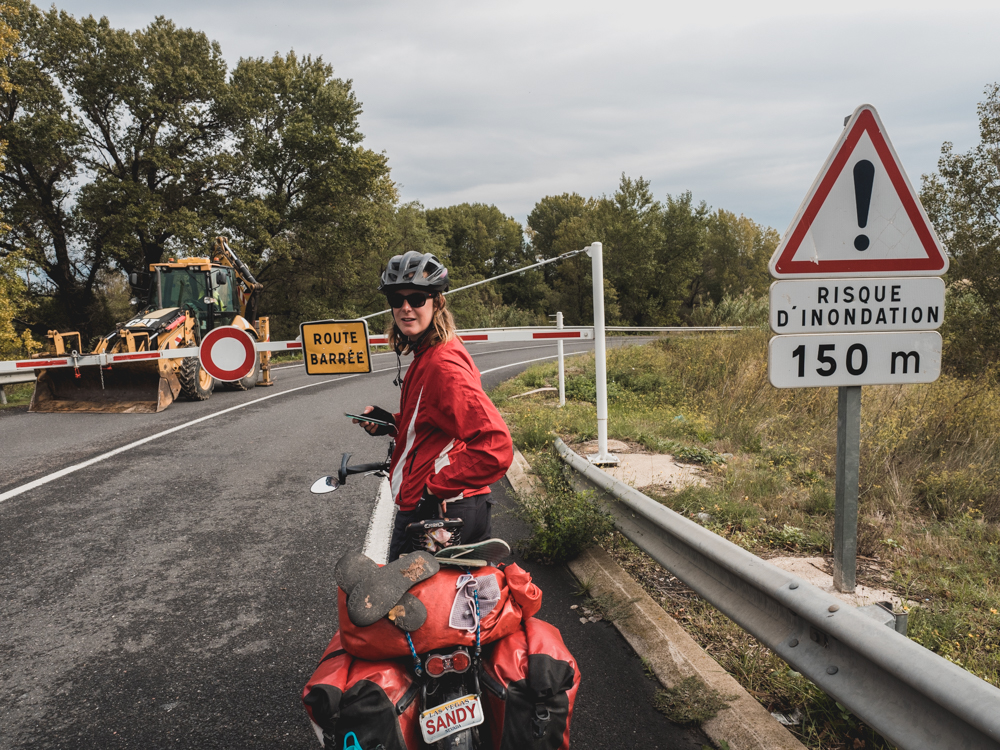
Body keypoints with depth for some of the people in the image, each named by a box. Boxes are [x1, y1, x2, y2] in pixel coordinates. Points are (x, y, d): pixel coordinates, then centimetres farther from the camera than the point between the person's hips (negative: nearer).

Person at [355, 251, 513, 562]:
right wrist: (391, 423, 8)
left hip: (440, 513, -10)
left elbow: (495, 446, -29)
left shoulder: (444, 365, -21)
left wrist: (437, 489, -23)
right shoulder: (425, 356, 11)